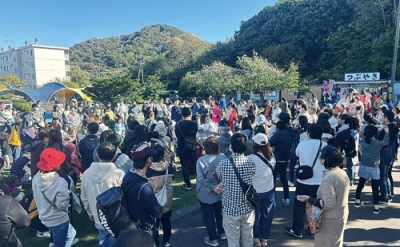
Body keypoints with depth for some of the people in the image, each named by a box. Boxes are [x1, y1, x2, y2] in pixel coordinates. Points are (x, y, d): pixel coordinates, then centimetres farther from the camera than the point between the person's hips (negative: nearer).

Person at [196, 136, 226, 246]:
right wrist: (221, 185, -18)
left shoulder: (201, 160, -22)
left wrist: (212, 188, -20)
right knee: (220, 213, 26)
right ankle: (222, 233, 44)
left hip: (206, 194, -4)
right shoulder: (223, 158, -13)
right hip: (220, 192, 4)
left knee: (208, 216, 15)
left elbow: (201, 179, -26)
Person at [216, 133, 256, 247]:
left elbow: (218, 178, 2)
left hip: (230, 208, -2)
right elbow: (251, 180, 5)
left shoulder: (223, 164, -17)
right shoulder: (251, 163, -10)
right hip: (248, 207, 3)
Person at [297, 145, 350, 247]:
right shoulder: (343, 173, 0)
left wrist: (309, 199, -24)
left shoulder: (328, 178, -28)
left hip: (331, 219, -8)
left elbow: (329, 204, -28)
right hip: (341, 215, 8)